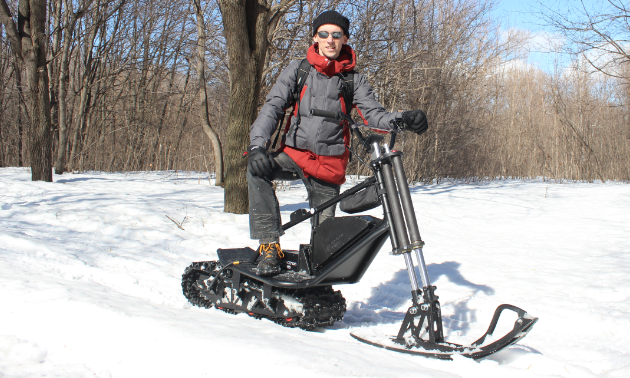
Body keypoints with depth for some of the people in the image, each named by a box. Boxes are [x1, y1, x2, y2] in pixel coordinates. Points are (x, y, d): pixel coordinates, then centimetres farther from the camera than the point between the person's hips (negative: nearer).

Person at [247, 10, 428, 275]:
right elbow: (273, 107, -3)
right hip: (293, 153, 0)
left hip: (329, 163, 0)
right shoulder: (297, 70, 4)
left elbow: (373, 113, -6)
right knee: (257, 169, -30)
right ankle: (270, 244, -23)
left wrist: (403, 119, -28)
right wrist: (258, 145, -19)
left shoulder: (353, 79, 4)